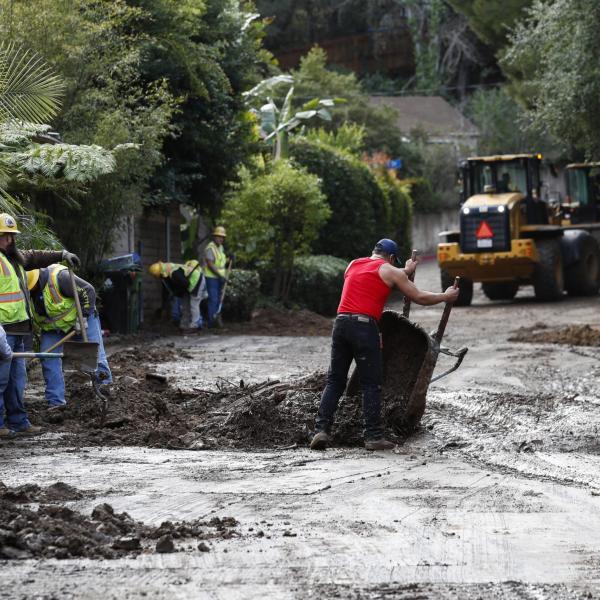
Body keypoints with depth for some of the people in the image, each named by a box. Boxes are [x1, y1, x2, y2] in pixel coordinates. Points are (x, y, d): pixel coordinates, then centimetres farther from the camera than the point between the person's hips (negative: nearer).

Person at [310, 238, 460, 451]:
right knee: (371, 384, 1)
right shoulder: (390, 271, 6)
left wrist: (405, 272, 48)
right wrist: (445, 297, 26)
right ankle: (373, 436, 0)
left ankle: (321, 429, -2)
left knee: (335, 381, 9)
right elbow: (420, 298, 10)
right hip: (364, 326, -5)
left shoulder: (353, 265, 21)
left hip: (341, 322, 5)